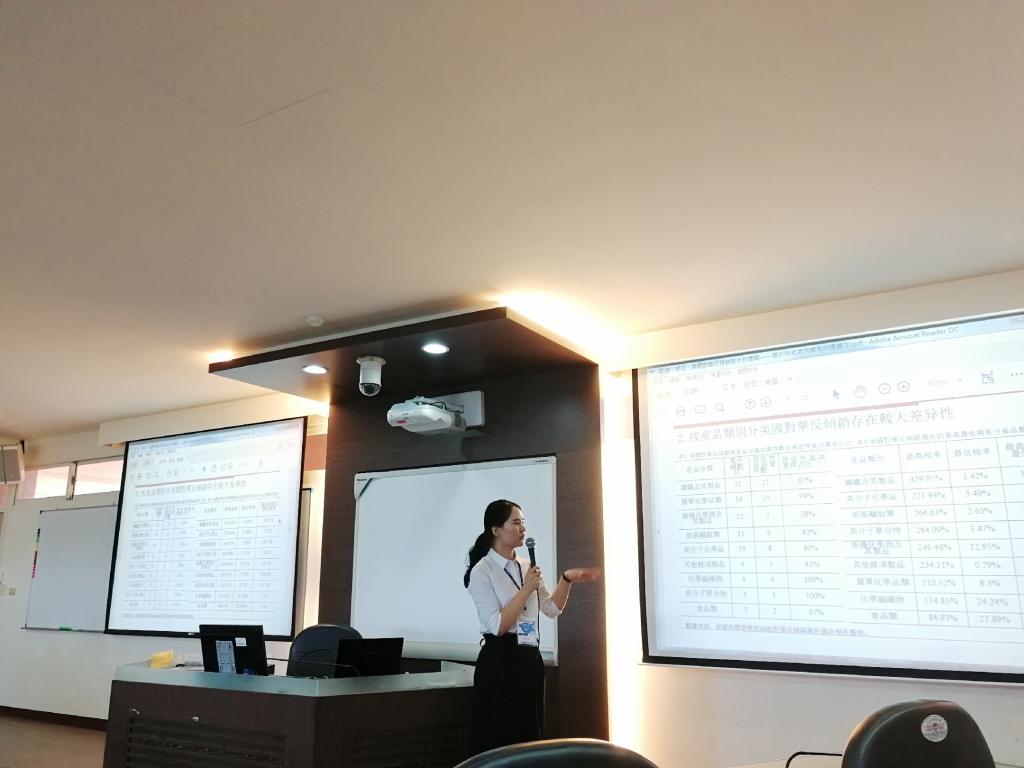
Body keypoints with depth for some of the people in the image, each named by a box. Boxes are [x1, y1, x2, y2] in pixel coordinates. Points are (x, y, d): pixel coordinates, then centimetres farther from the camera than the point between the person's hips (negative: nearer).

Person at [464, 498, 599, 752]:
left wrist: (567, 579, -3)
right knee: (499, 743, 2)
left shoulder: (527, 567, 10)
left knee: (530, 738, 14)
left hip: (530, 659, 7)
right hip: (499, 661, -7)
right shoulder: (482, 571, -11)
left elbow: (552, 609, 12)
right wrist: (527, 589, -18)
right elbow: (497, 625, -17)